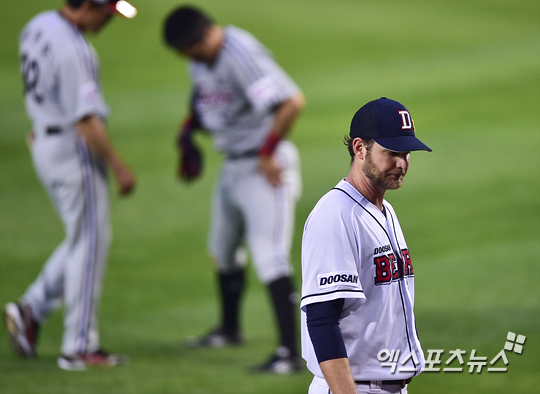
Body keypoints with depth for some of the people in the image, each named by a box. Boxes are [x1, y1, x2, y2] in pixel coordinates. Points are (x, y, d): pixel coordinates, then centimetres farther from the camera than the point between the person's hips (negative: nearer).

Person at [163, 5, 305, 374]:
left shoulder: (241, 55, -27)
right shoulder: (202, 59, 2)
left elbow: (292, 101, -34)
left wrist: (268, 153, -25)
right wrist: (187, 133, 5)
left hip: (265, 169, -10)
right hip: (233, 166, 10)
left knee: (269, 257, -16)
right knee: (223, 250, 23)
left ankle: (290, 352, -18)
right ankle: (230, 329, 44)